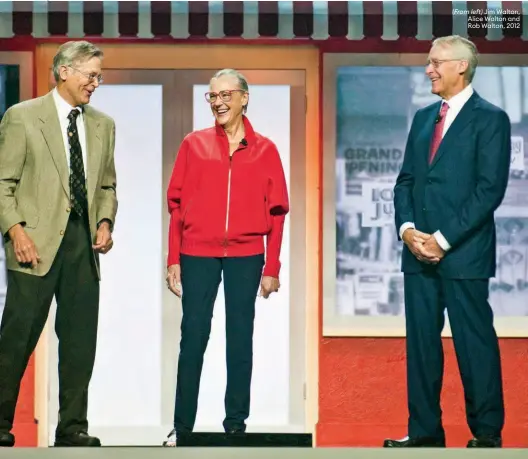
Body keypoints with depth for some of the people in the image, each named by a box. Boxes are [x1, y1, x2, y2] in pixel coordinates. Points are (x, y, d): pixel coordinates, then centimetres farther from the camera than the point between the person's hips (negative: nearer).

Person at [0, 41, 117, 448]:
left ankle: (73, 427, 12)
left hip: (84, 240, 5)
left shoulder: (103, 126, 15)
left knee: (80, 338, 4)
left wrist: (105, 222, 2)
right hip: (37, 241, -5)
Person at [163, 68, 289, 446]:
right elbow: (177, 204, 5)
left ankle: (236, 424, 12)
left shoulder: (264, 150, 5)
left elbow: (276, 212, 5)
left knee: (241, 340, 5)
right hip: (197, 255, 0)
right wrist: (173, 260, 0)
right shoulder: (194, 145, 5)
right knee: (193, 338, 0)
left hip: (245, 256, 0)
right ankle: (182, 426, 5)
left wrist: (272, 268, 0)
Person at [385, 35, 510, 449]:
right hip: (418, 252, 7)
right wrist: (407, 228, -4)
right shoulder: (423, 118, 16)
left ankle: (487, 434, 8)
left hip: (463, 253, -6)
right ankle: (425, 432, 16)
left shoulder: (490, 119, -5)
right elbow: (406, 180, 15)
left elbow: (490, 189, -12)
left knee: (475, 344, -1)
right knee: (421, 343, 8)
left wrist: (443, 239, -15)